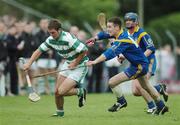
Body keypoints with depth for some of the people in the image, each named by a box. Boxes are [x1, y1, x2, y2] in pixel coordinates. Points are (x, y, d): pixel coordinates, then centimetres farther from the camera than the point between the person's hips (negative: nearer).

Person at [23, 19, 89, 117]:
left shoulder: (68, 39, -29)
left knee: (61, 91, -15)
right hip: (68, 64, 8)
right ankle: (59, 112, 24)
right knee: (56, 91, 2)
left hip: (79, 66, -8)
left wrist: (75, 63, -18)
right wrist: (29, 63, -7)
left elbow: (84, 51, -27)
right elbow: (39, 51, 4)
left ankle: (80, 92, 10)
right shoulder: (51, 40, -6)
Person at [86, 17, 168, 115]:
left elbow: (111, 53, -44)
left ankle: (121, 102, 11)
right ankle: (161, 107, 48)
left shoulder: (122, 40, -30)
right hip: (142, 64, 11)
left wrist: (95, 61, -51)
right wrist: (95, 38, 10)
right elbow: (106, 34, 16)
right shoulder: (121, 34, -3)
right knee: (146, 86, 31)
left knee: (112, 82, -14)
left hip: (138, 66, -11)